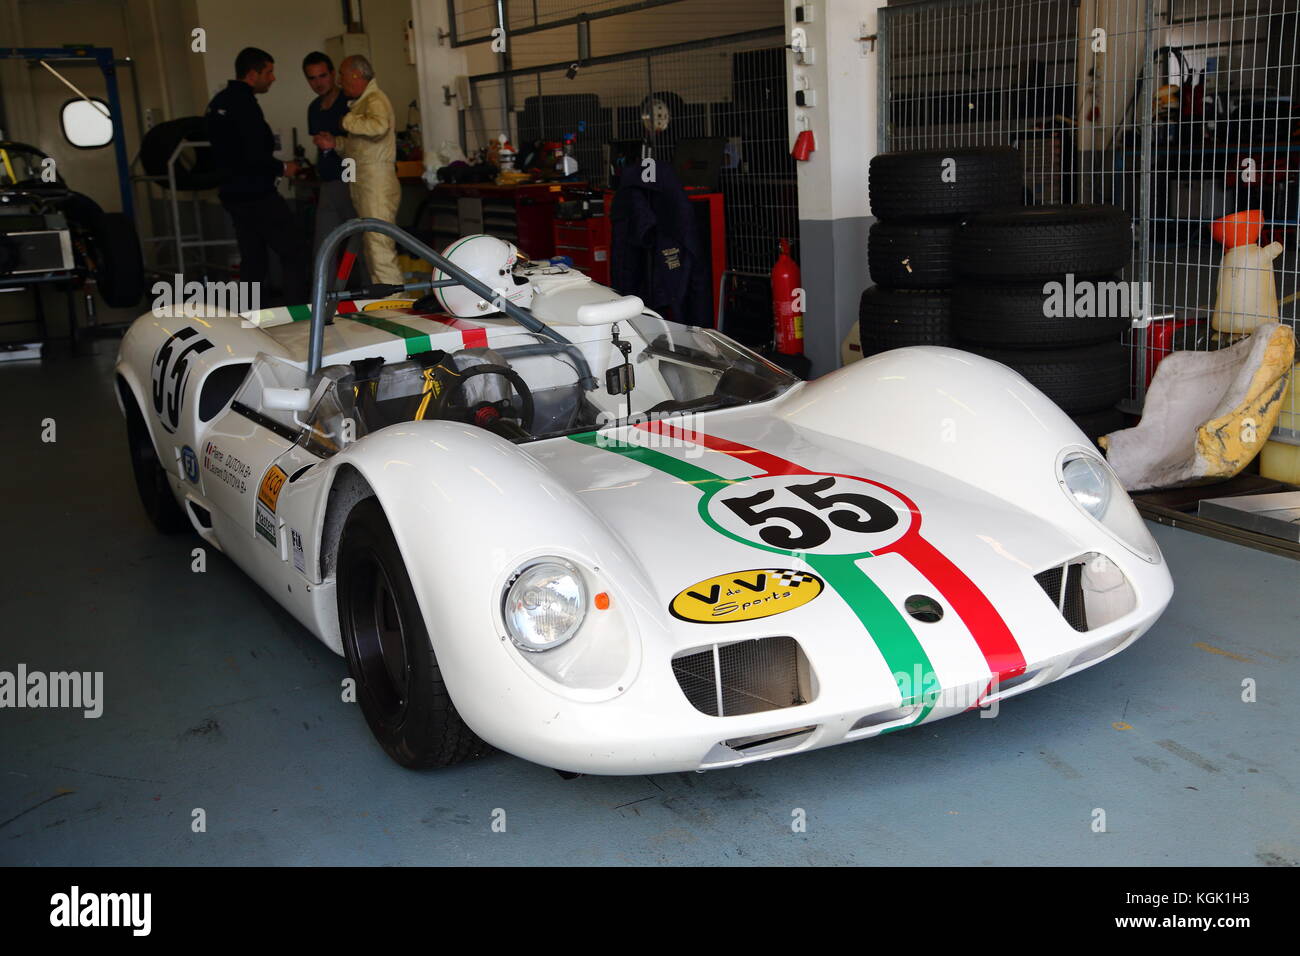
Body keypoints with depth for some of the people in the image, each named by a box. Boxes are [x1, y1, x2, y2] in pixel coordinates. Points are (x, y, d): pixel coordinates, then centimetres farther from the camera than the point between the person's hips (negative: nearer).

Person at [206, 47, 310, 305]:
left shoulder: (218, 102, 14)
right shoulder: (244, 104, -17)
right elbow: (254, 156, -24)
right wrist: (282, 168, -7)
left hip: (233, 194, 10)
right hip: (257, 195, -10)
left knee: (253, 260, 13)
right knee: (294, 253, -6)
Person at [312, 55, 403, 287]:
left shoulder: (375, 100, -10)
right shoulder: (361, 102, 20)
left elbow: (378, 126, -32)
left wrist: (348, 121, -17)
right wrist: (335, 143, 10)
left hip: (377, 182, -11)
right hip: (363, 184, 11)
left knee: (380, 247, -14)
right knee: (372, 248, 13)